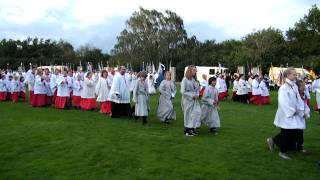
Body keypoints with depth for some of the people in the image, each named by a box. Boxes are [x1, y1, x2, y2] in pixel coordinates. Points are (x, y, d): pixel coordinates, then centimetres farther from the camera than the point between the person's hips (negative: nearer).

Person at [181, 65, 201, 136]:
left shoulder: (194, 80, 7)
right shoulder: (185, 80, -12)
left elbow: (197, 89, 16)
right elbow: (183, 91, -16)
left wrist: (197, 95, -4)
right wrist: (192, 96, -16)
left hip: (195, 100, 6)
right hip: (188, 100, -6)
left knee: (197, 112, 0)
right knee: (188, 115, 2)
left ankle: (192, 128, 14)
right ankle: (187, 130, 16)